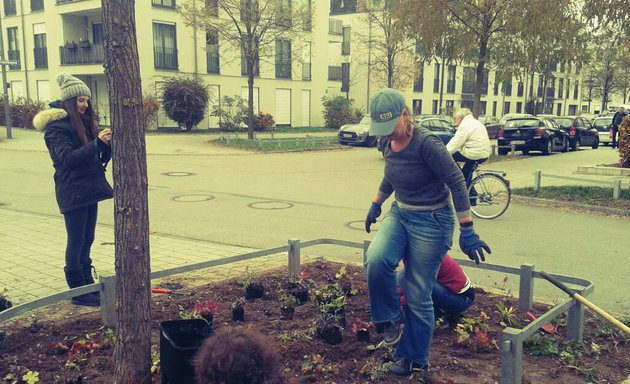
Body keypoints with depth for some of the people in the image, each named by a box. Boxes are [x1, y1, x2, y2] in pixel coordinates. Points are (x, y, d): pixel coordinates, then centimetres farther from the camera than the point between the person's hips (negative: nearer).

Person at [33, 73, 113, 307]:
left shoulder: (84, 123, 14)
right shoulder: (56, 126, -10)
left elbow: (97, 155, 12)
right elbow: (68, 157, -23)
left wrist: (106, 143, -8)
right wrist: (97, 143, -32)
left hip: (89, 189, 8)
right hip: (72, 192, -8)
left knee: (87, 240, 13)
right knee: (76, 241, -2)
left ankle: (88, 286, 23)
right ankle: (78, 292, 6)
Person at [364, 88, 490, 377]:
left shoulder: (426, 144, -22)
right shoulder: (388, 145, 0)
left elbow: (456, 183, -19)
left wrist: (467, 231, -19)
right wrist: (375, 205, 26)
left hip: (431, 222, -6)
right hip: (399, 214, 6)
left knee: (418, 297, 1)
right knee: (375, 260, -24)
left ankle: (415, 360, 23)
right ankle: (391, 318, 2)